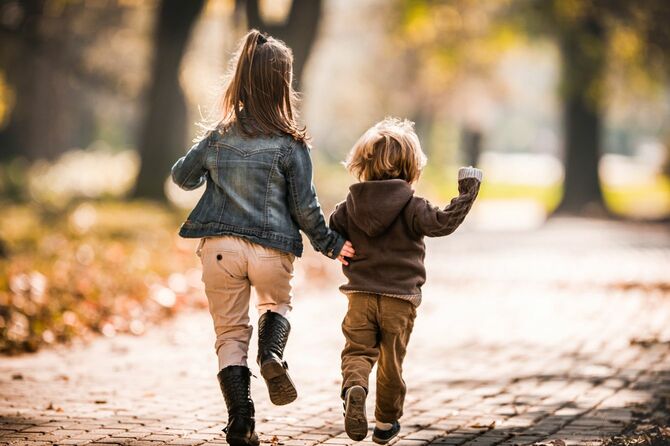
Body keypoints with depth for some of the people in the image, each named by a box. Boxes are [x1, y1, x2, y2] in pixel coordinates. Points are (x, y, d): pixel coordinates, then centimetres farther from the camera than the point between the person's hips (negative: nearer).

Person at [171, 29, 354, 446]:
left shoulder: (218, 137, 4)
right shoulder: (290, 143, -5)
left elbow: (182, 177, 19)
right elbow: (305, 207, -3)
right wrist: (329, 243, 12)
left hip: (220, 248, 1)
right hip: (272, 251, -1)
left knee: (230, 334, 12)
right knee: (277, 304, 29)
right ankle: (272, 355, -2)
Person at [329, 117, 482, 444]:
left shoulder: (350, 205, 3)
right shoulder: (411, 207, -8)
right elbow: (443, 222, -16)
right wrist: (467, 193, -8)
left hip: (360, 294, 1)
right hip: (400, 297, -1)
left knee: (357, 351, 4)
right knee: (391, 360, 12)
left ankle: (354, 387, -29)